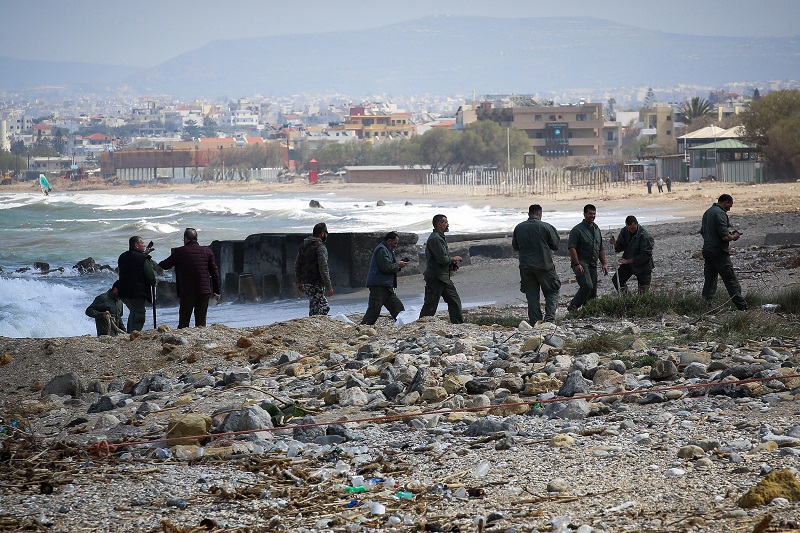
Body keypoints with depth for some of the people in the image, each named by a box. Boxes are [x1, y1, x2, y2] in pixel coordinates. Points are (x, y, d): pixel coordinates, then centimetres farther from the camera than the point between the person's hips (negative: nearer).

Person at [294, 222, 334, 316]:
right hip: (316, 284, -8)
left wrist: (298, 282, 24)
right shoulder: (320, 247, -15)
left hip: (305, 283, 8)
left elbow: (297, 265, 16)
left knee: (325, 307, 17)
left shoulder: (303, 245, 11)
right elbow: (323, 269, -20)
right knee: (316, 310, -4)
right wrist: (329, 287, -17)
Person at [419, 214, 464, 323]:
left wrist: (452, 265, 6)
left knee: (454, 301, 10)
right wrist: (454, 259, -6)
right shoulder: (435, 239, -17)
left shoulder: (441, 237, 17)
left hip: (444, 277, 10)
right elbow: (442, 259, -24)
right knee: (430, 305, -5)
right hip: (435, 278, -10)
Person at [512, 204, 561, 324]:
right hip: (544, 265, -3)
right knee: (552, 291, 10)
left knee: (531, 295, 9)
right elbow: (555, 245, -3)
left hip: (525, 266, 3)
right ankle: (550, 317, -5)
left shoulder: (519, 228, 1)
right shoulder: (545, 227, -11)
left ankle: (535, 321, 5)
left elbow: (515, 246, 11)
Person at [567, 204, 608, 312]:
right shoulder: (577, 230, -6)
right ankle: (573, 307, -13)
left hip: (593, 265, 8)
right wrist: (577, 264, -20)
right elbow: (571, 248, -13)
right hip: (581, 263, -8)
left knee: (593, 291, 3)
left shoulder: (596, 229, 18)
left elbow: (601, 249, 24)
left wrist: (603, 263, 17)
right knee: (587, 286, -23)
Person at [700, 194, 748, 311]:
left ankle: (706, 304, 5)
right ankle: (742, 307, 2)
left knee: (709, 280, 11)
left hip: (707, 250, 8)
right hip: (719, 252, -8)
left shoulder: (707, 212, 14)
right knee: (731, 280, -3)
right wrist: (733, 237, -1)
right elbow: (724, 236, -22)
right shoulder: (720, 213, -16)